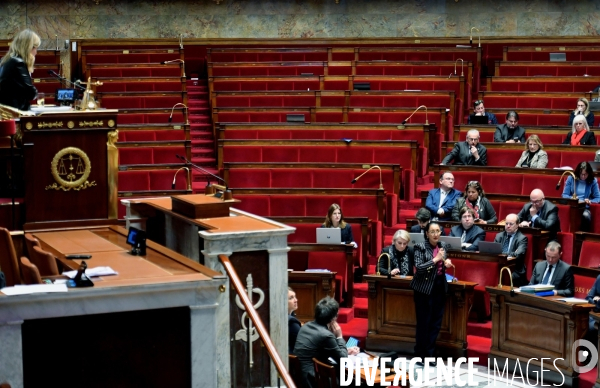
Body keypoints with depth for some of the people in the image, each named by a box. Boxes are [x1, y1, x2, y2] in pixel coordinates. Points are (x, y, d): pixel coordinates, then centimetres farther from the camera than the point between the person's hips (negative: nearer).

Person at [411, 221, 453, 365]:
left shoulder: (444, 246, 7)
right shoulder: (420, 247, -11)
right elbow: (418, 268, -21)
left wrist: (447, 263, -2)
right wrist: (436, 259, -23)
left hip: (440, 287, 6)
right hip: (424, 288, -6)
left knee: (436, 322, 9)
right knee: (423, 322, -1)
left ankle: (429, 353, 18)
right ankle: (419, 355, 9)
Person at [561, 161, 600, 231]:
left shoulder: (593, 181, 6)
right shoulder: (571, 178, 7)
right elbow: (564, 195, 7)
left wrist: (590, 201, -14)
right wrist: (571, 198, -14)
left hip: (585, 208, 1)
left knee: (586, 215, -37)